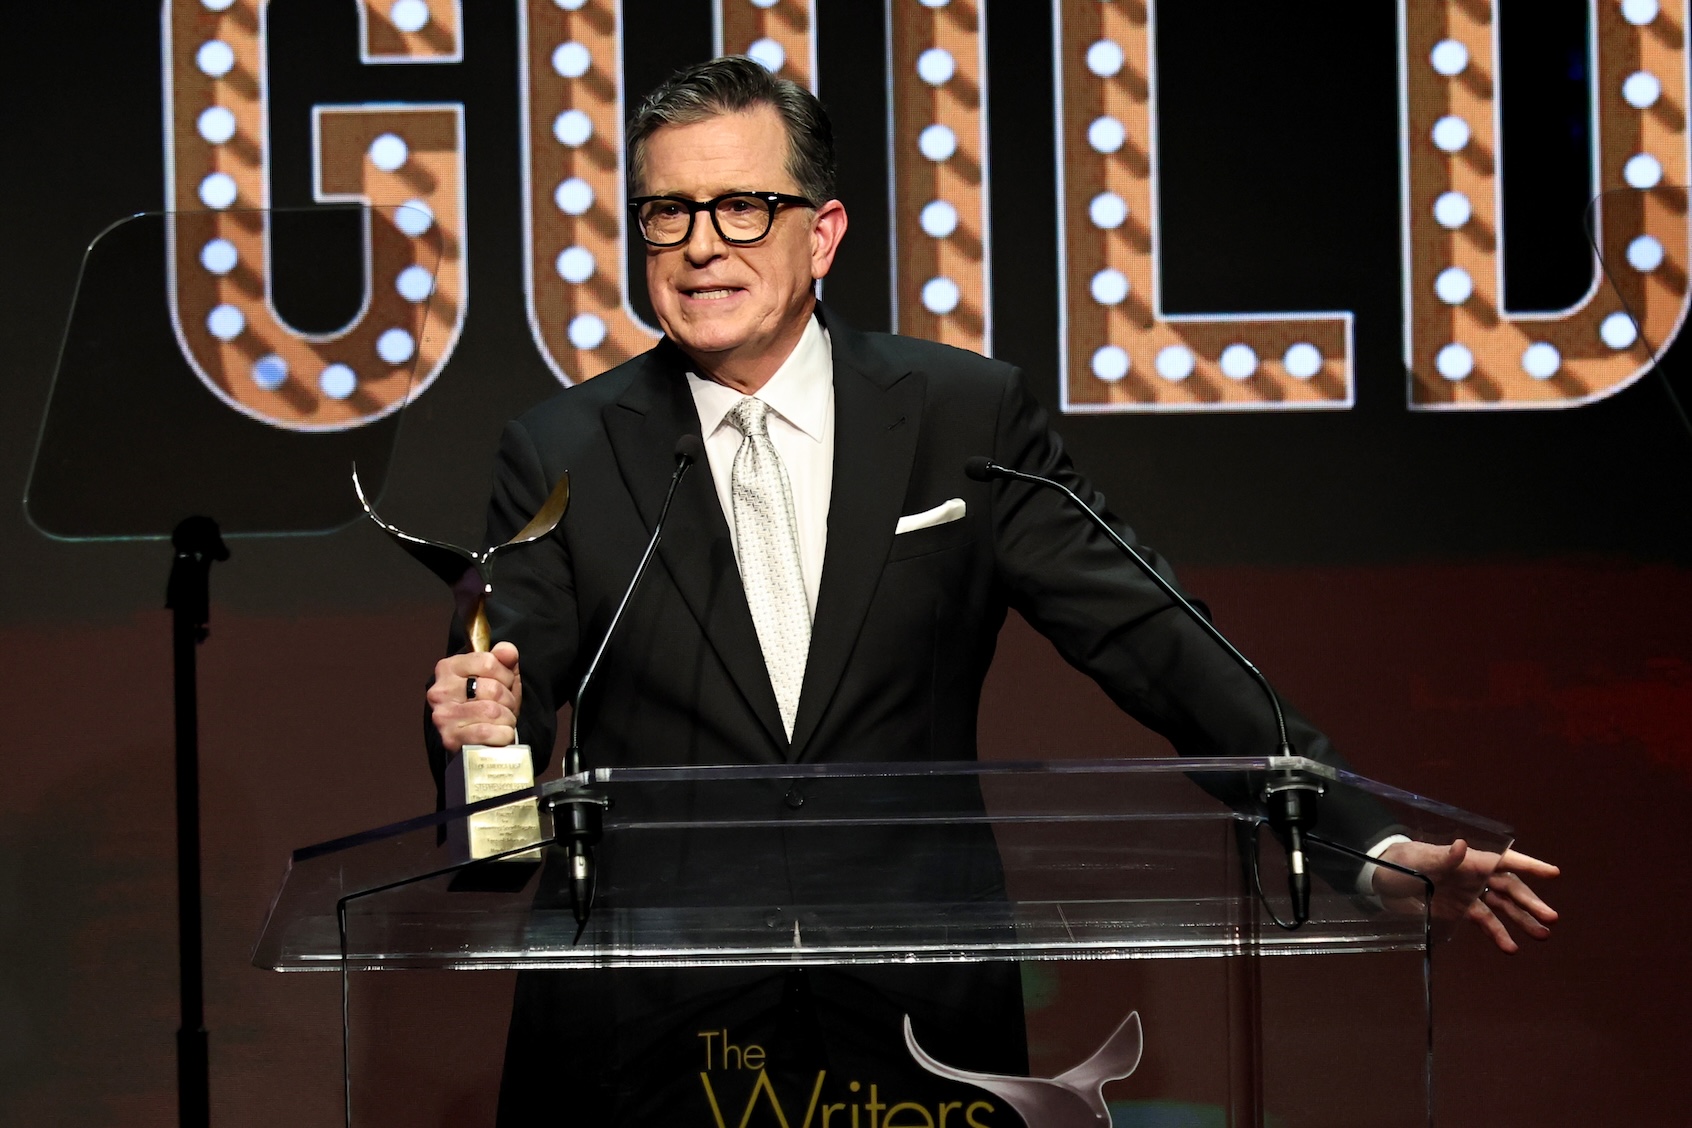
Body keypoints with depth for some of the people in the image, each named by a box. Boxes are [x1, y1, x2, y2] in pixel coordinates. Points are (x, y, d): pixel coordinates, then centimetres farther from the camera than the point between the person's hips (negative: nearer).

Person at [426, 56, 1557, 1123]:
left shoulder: (968, 415, 1)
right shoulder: (562, 454, 3)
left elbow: (1149, 639, -2)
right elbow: (512, 705, 0)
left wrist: (1372, 843, -11)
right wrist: (485, 726, -25)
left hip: (917, 1020, 0)